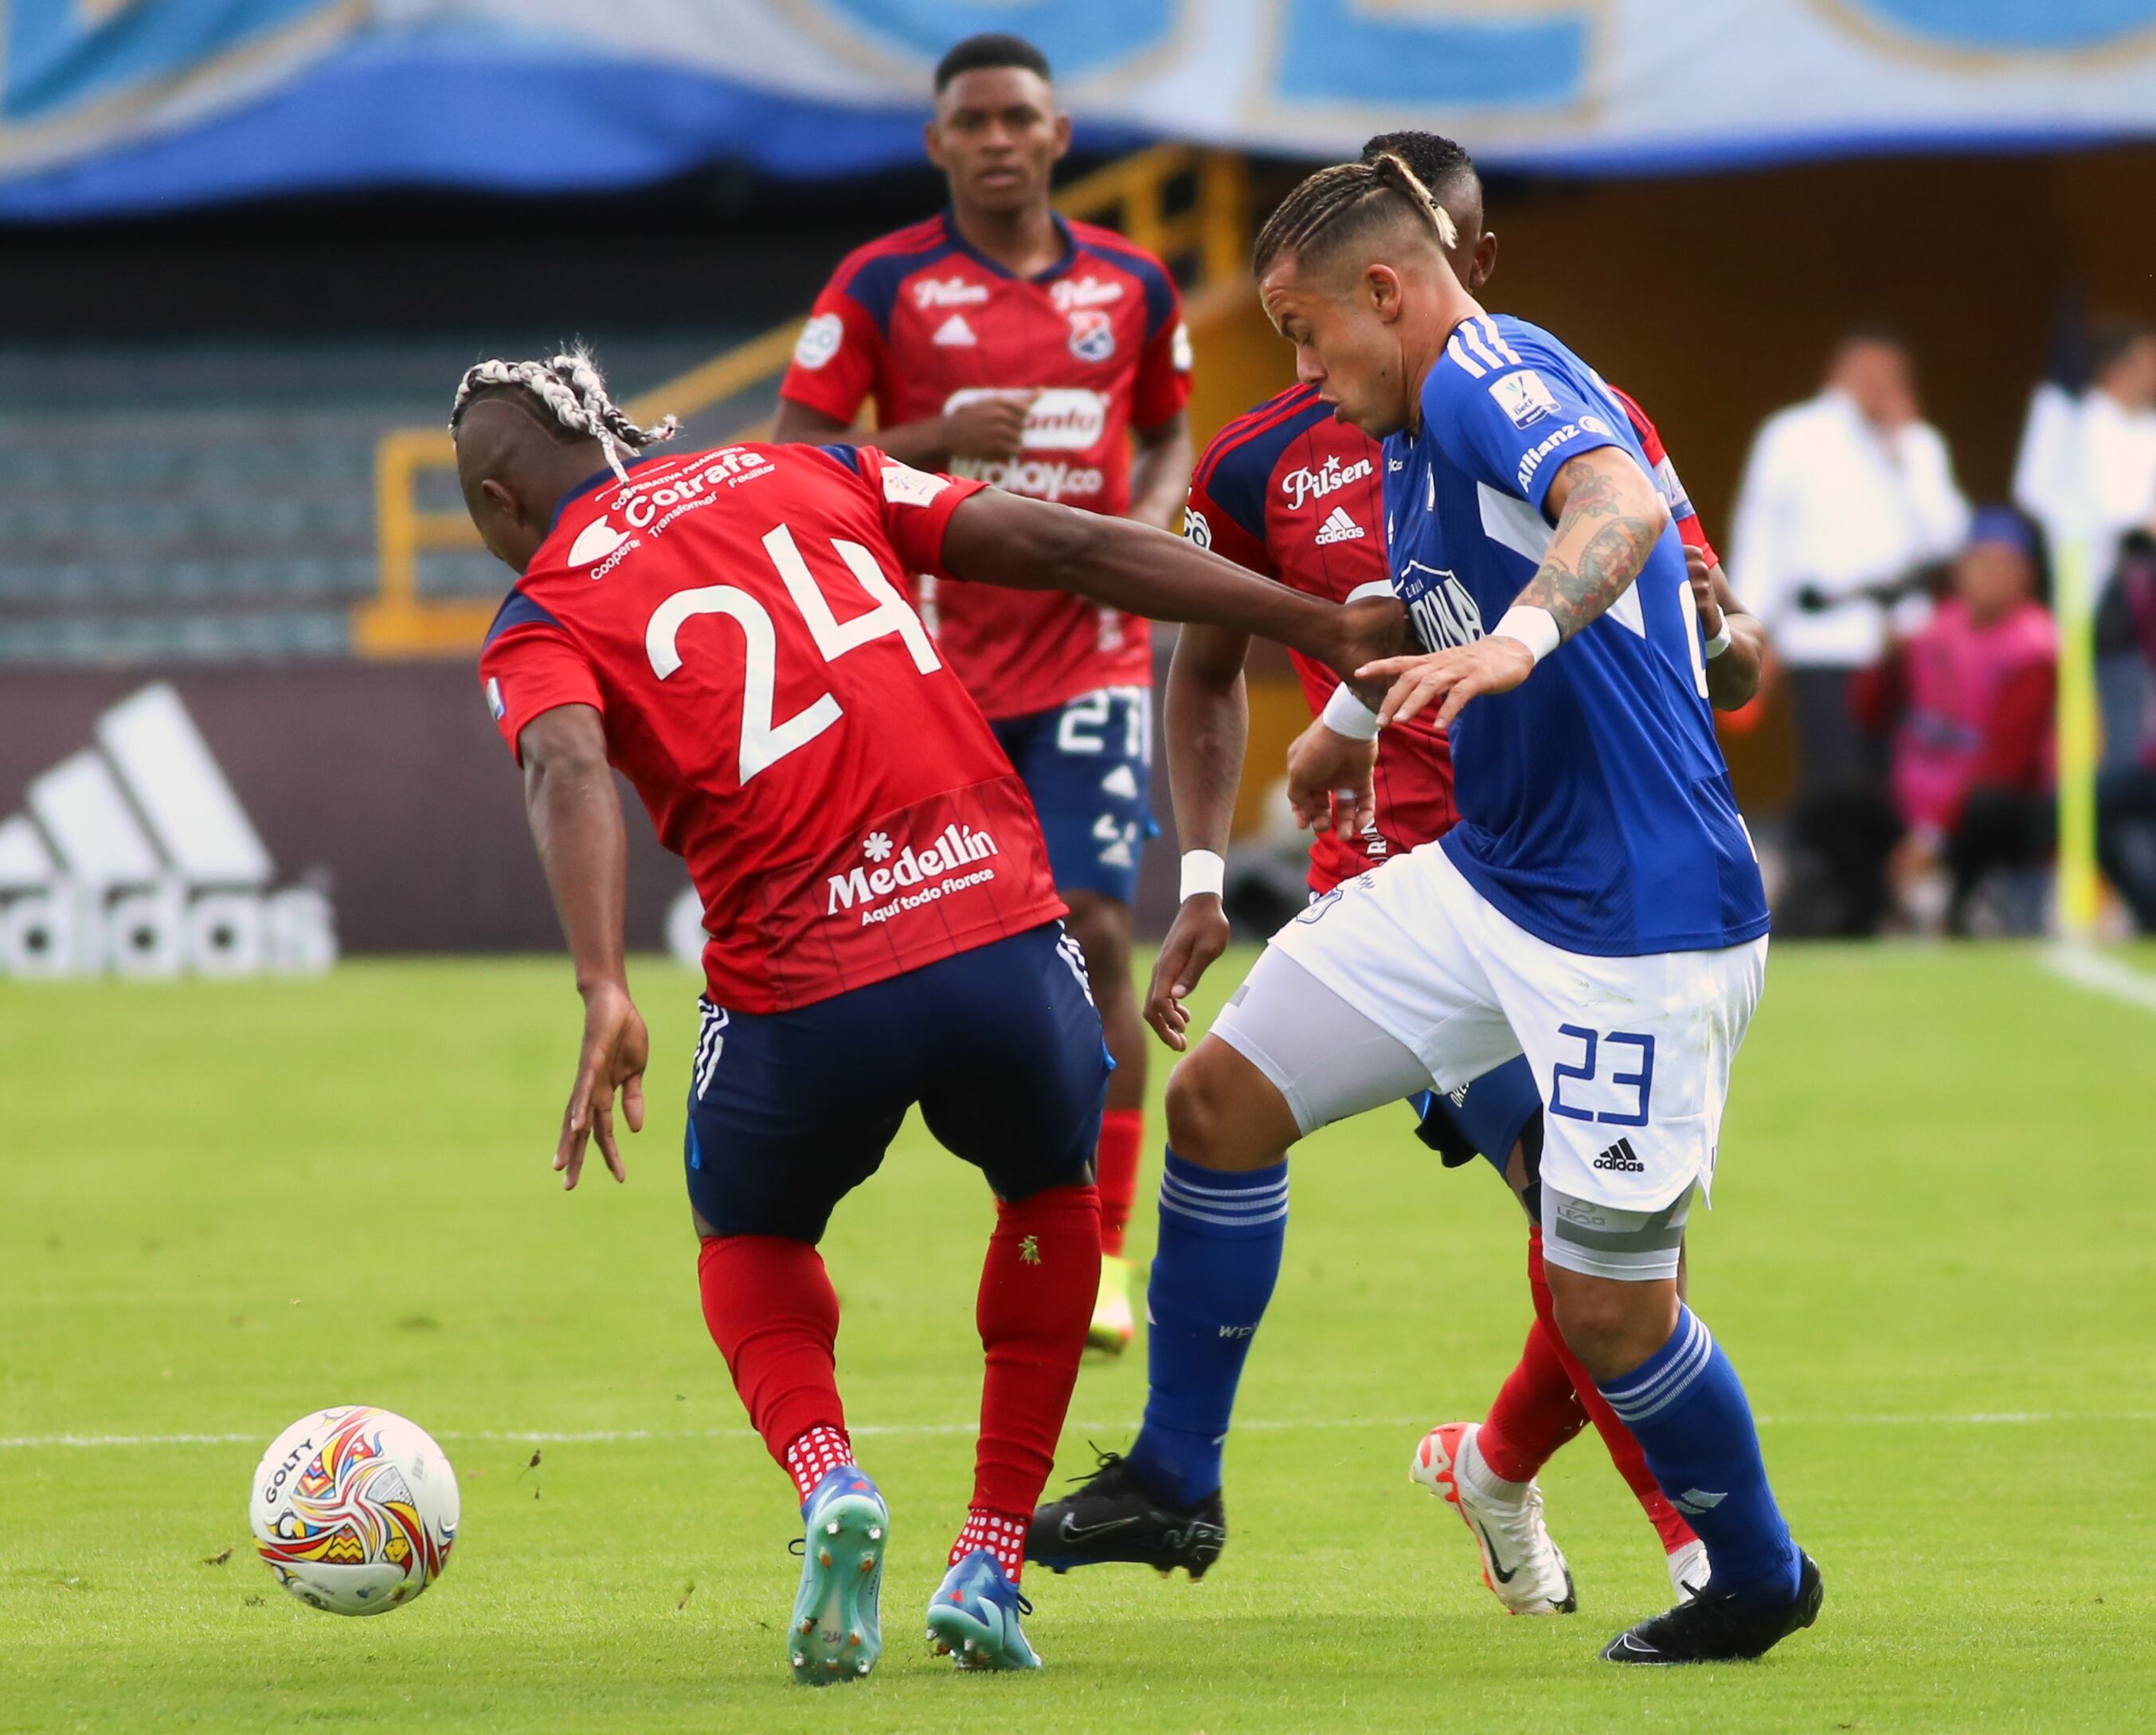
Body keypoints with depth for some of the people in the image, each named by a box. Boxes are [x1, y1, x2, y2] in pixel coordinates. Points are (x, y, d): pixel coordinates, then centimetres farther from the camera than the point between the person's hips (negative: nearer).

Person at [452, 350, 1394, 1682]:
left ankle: (829, 1485, 0)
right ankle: (992, 1565, 24)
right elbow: (1071, 548, 13)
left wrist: (607, 999, -27)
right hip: (1001, 929, 2)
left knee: (751, 1238, 29)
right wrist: (1325, 628, 16)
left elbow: (571, 772, -14)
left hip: (803, 990, -2)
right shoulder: (803, 475, 19)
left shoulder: (542, 622, 9)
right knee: (1052, 1189, 33)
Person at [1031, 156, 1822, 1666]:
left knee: (1608, 1302, -4)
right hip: (1487, 876, 10)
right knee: (1223, 1095, 5)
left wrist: (1519, 637, -58)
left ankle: (1760, 1581, 20)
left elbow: (1620, 506, -41)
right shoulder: (1416, 445, 12)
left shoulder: (1495, 382, -19)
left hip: (1642, 918, -10)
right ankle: (1174, 1481, 17)